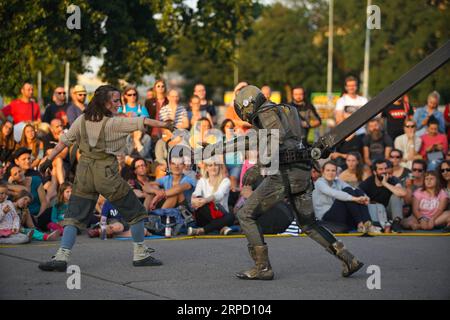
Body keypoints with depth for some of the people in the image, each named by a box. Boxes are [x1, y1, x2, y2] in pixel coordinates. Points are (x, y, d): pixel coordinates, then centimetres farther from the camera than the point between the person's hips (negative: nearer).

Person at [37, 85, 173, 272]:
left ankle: (62, 257, -9)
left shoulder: (82, 120, 5)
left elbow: (64, 141, 9)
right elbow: (142, 122, -13)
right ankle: (140, 255, 16)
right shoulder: (113, 122, -10)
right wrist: (163, 124, -10)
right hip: (107, 173, -4)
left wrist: (49, 159, 17)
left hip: (84, 172, 4)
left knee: (74, 216, 7)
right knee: (135, 212, 11)